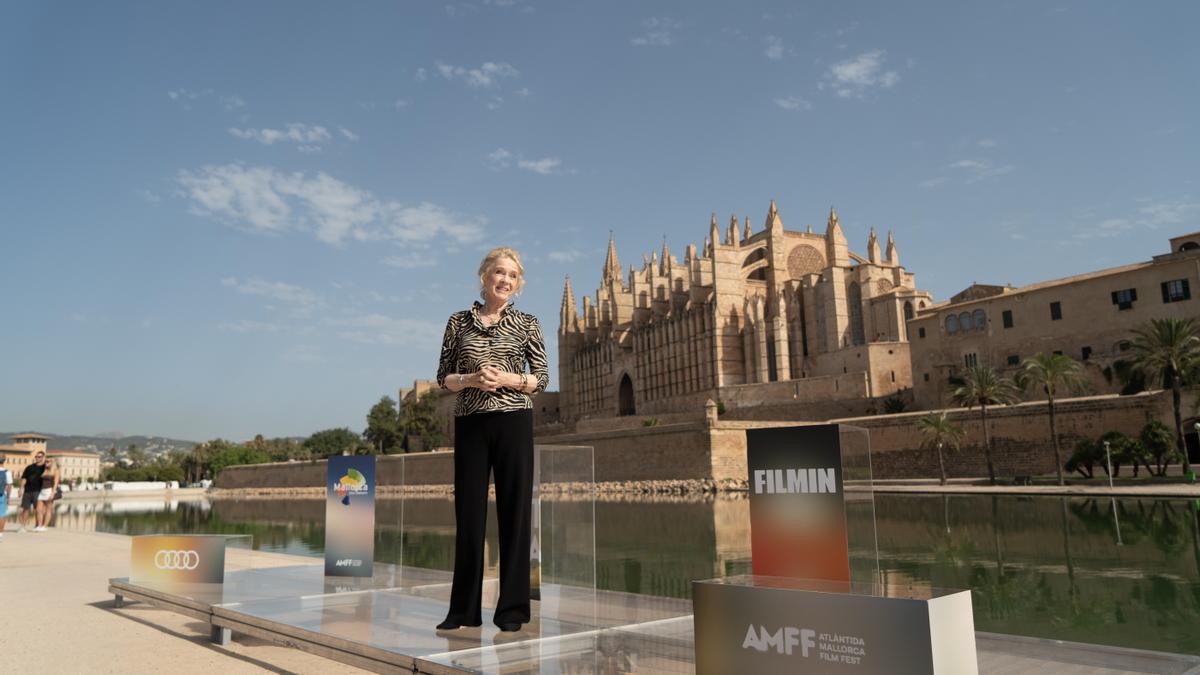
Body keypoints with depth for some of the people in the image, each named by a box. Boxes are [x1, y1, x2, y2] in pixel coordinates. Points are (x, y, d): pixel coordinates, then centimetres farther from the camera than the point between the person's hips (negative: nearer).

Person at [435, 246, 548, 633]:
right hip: (470, 423, 1)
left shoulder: (527, 323, 5)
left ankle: (512, 609, 13)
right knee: (468, 513, 5)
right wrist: (471, 379, -11)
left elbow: (542, 378, 4)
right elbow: (444, 377, 8)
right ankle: (464, 609, 17)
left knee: (514, 511, 1)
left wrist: (507, 379, -13)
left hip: (514, 422, -1)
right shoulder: (459, 321, 8)